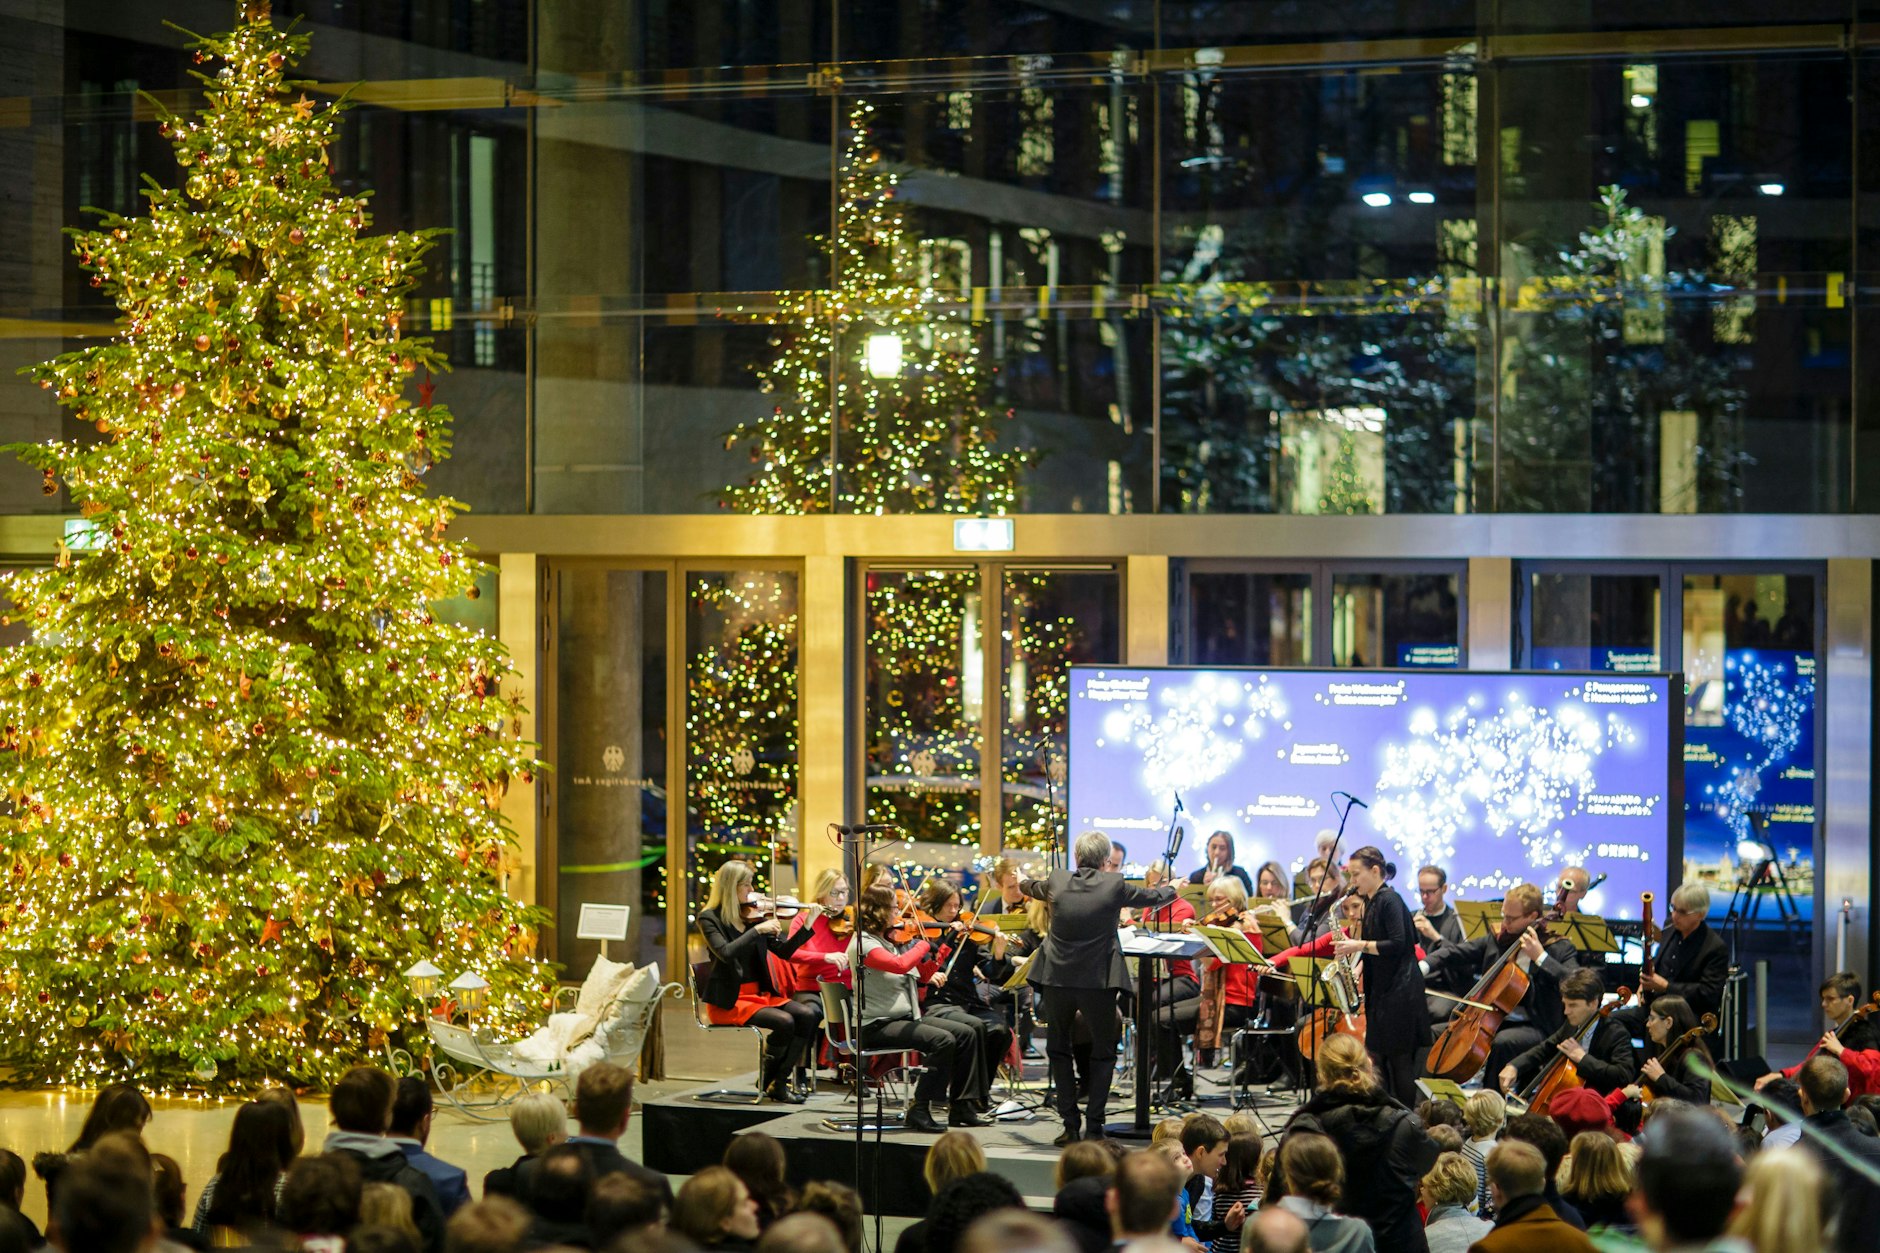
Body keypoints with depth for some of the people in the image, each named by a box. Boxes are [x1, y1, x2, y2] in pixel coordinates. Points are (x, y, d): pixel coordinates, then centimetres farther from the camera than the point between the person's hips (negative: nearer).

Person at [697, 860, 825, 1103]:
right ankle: (767, 1080, -4)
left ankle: (779, 1082, -9)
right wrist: (757, 930, -25)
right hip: (729, 1000, -6)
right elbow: (726, 952, -23)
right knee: (784, 1022, -27)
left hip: (760, 993, 6)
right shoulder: (710, 918, -6)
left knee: (807, 1015, -17)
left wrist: (808, 926, -3)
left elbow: (784, 951, 7)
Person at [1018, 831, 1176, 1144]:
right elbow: (1153, 898, 10)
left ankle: (1070, 1123, 13)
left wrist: (1022, 882, 49)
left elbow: (1034, 888, 23)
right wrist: (1171, 889, 35)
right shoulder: (1114, 885, -6)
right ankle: (1094, 1125, 4)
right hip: (1098, 981, -2)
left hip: (1057, 980, 2)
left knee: (1058, 1048, 19)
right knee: (1102, 1053, 14)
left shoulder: (1057, 881, -1)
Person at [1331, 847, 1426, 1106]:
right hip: (1380, 988, 9)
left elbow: (1397, 944, -22)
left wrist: (1359, 945, -18)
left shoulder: (1389, 901, -13)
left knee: (1399, 1058, -5)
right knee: (1377, 1057, 9)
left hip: (1400, 990, -9)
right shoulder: (1371, 902, 15)